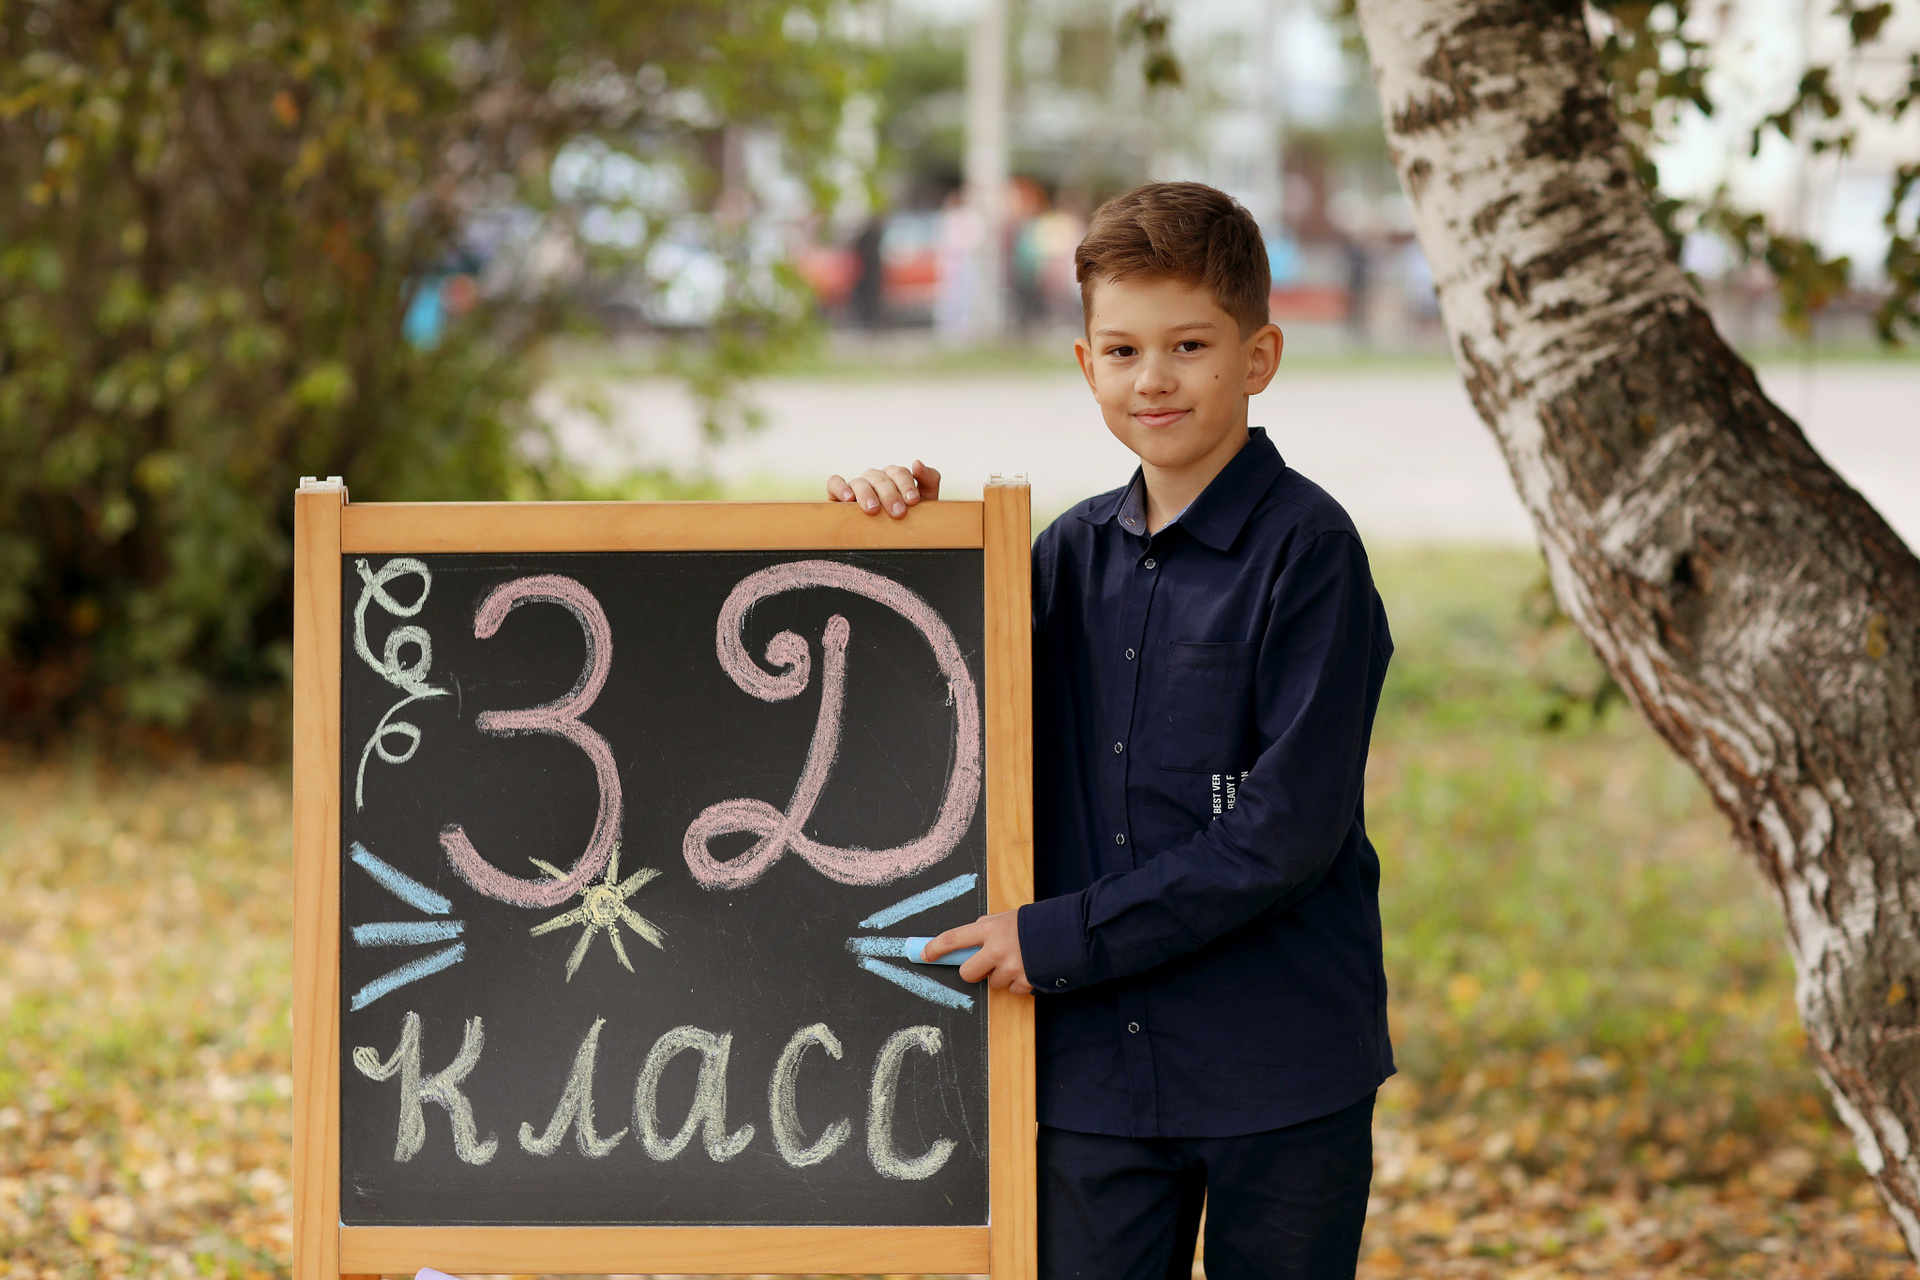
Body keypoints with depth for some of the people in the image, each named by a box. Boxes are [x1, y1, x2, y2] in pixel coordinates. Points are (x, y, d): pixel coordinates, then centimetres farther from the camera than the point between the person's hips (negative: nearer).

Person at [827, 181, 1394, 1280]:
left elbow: (1288, 829, -15)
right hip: (1100, 1064, 5)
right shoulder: (1077, 552, 9)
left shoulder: (1309, 550, -9)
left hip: (1281, 1064, -5)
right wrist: (888, 527, 4)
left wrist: (1064, 939, -13)